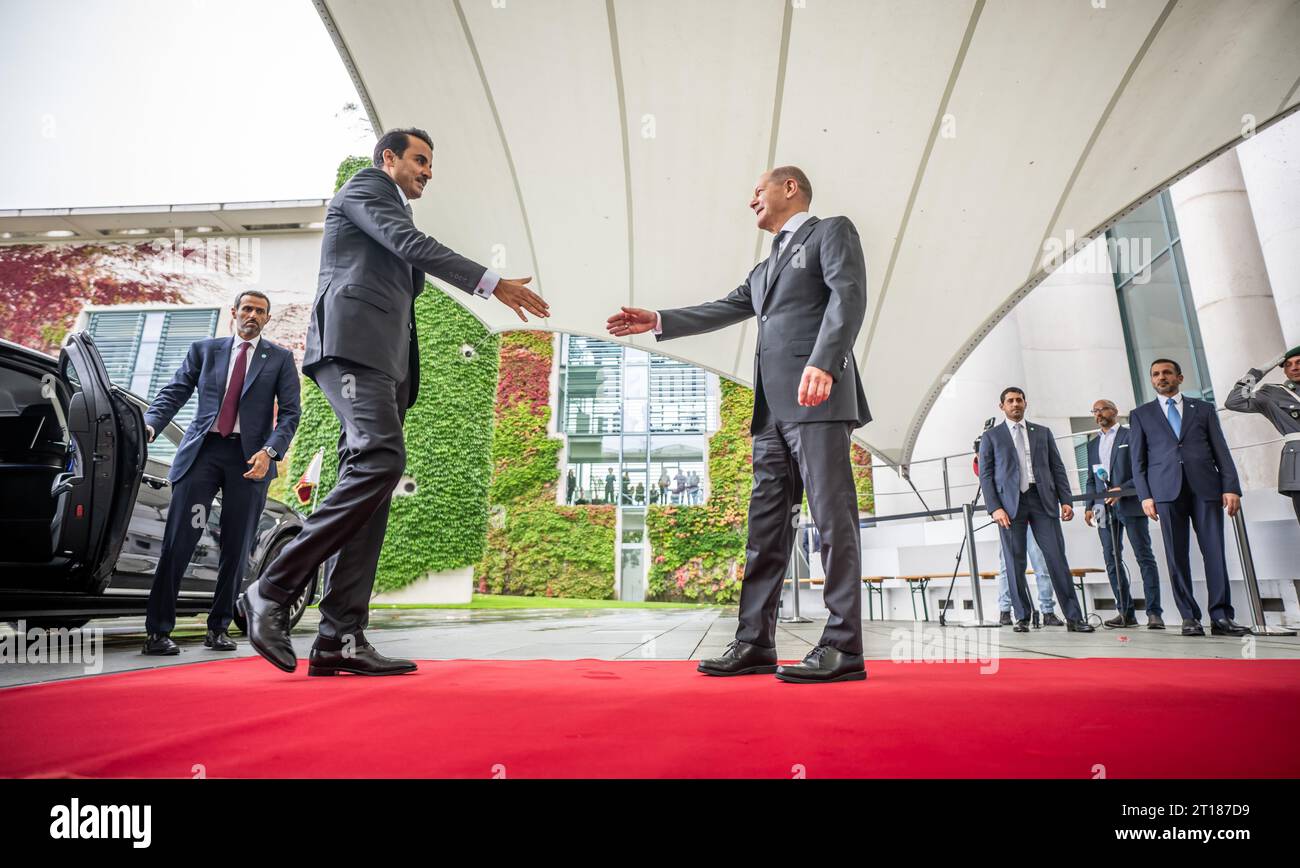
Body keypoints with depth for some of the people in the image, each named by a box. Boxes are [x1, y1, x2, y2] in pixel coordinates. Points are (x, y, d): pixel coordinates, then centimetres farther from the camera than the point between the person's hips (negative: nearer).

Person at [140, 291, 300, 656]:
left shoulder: (280, 358, 11)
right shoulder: (204, 349, 15)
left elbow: (290, 411, 4)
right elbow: (173, 392, 8)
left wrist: (269, 451, -11)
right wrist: (150, 424, -11)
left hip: (249, 457, 0)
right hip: (203, 450, 0)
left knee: (237, 548, 4)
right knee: (178, 540, -4)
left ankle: (219, 628, 16)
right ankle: (158, 630, 4)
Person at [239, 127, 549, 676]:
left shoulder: (392, 210, 35)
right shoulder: (366, 185, 11)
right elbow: (411, 244, -6)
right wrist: (491, 284, -9)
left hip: (382, 357, 9)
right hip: (353, 340, -9)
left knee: (370, 477, -5)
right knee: (381, 460, -26)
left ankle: (340, 639, -9)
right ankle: (272, 590, -18)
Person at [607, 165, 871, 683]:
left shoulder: (832, 232, 8)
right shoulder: (764, 269, 31)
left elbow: (848, 296, -8)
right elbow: (723, 310, 31)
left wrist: (823, 362, -23)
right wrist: (658, 321, 25)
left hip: (818, 400, -8)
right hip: (773, 409, 8)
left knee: (832, 517, -8)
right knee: (766, 524, 3)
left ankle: (842, 648, -5)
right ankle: (755, 643, 7)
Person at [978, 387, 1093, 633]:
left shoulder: (1043, 433, 17)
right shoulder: (991, 436, 9)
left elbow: (1057, 468, 14)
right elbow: (986, 475, 3)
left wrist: (1065, 500, 1)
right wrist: (994, 508, -9)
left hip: (1043, 500, 2)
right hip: (1010, 503, -2)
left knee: (1057, 558, -3)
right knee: (1016, 562, 0)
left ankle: (1073, 617, 1)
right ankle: (1022, 618, 8)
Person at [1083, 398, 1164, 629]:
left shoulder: (1131, 435, 4)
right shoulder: (1093, 444, 20)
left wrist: (1123, 489, -17)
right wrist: (1089, 506, 9)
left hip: (1130, 504, -5)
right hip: (1105, 507, 5)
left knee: (1144, 557, -5)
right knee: (1112, 560, 3)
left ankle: (1154, 613, -3)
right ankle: (1126, 612, 7)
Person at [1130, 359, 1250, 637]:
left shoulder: (1203, 409, 16)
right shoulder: (1141, 414, 14)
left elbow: (1221, 451, 10)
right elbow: (1138, 459, 8)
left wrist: (1231, 487, -2)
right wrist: (1145, 495, -2)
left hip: (1206, 488, 1)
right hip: (1167, 490, -1)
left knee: (1215, 551, -3)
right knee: (1177, 555, -1)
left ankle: (1221, 617, 1)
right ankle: (1189, 617, 3)